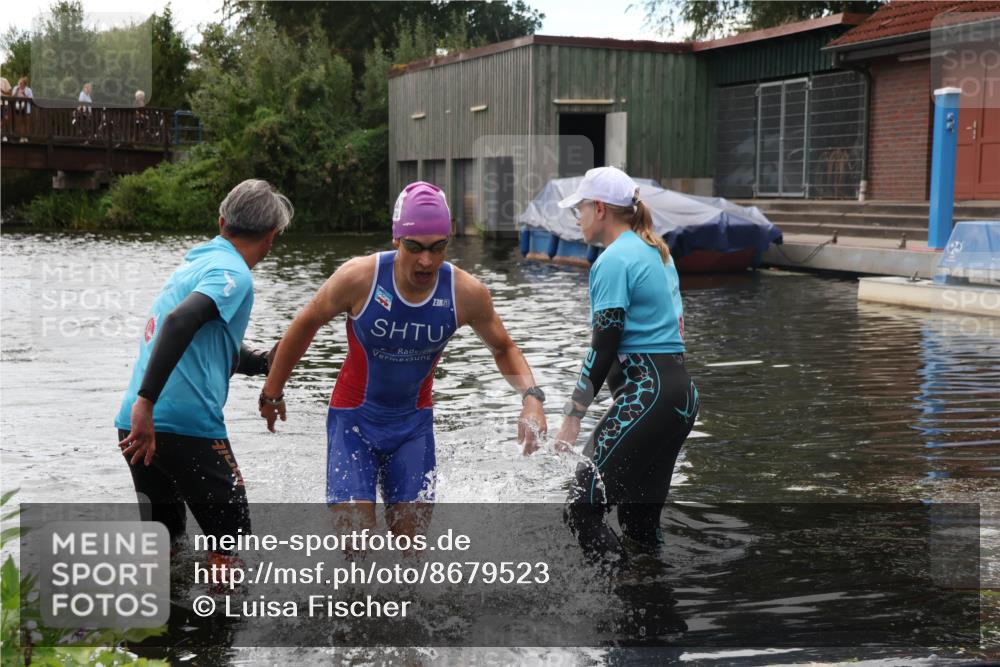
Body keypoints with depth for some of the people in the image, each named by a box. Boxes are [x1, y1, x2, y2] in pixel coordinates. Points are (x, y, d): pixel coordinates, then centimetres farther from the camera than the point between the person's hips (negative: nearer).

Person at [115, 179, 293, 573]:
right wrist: (147, 401, -29)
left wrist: (265, 363, 27)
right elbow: (180, 322, -26)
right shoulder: (232, 274, -9)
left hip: (138, 423, 8)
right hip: (187, 426, -8)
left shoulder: (195, 264, 19)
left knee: (164, 540, 19)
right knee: (231, 539, 5)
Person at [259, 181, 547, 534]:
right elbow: (306, 323, -5)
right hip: (354, 416, -2)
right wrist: (272, 392, 6)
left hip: (414, 422, 2)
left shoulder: (467, 293, -16)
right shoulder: (359, 277, -22)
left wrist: (531, 395, -17)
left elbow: (504, 349, 2)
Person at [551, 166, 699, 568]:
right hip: (680, 393, 10)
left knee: (581, 508, -9)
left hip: (645, 395, -10)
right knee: (639, 521, 14)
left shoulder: (613, 261, -9)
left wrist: (573, 418, -11)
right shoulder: (657, 253, 19)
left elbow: (603, 348, -14)